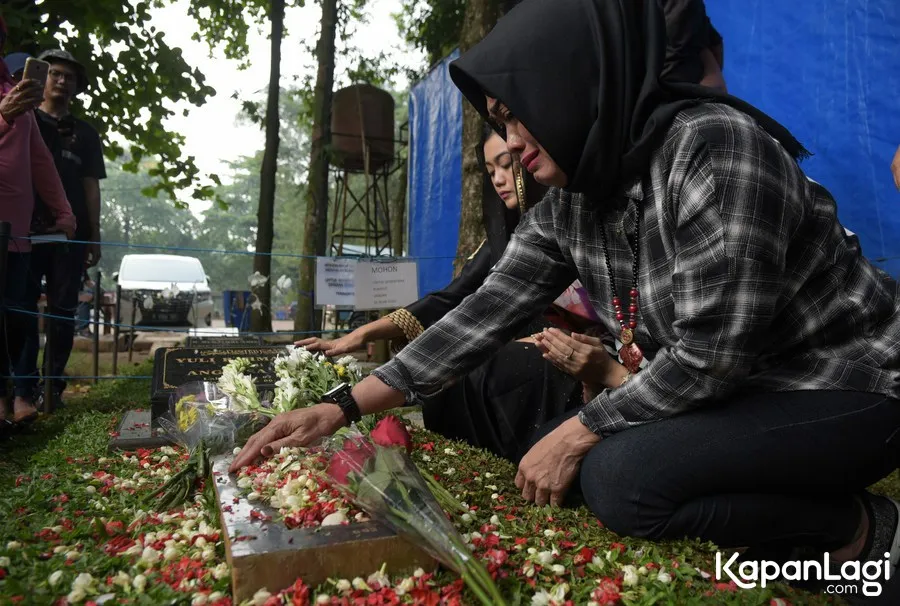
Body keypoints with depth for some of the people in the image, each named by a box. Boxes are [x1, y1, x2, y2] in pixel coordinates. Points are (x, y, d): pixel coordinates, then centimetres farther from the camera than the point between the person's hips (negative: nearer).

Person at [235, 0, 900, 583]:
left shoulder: (714, 147, -27)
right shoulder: (566, 208, -4)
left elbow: (708, 357, -27)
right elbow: (483, 315, -7)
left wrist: (576, 435, -16)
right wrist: (343, 408, -10)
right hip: (737, 389, 8)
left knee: (620, 478, -24)